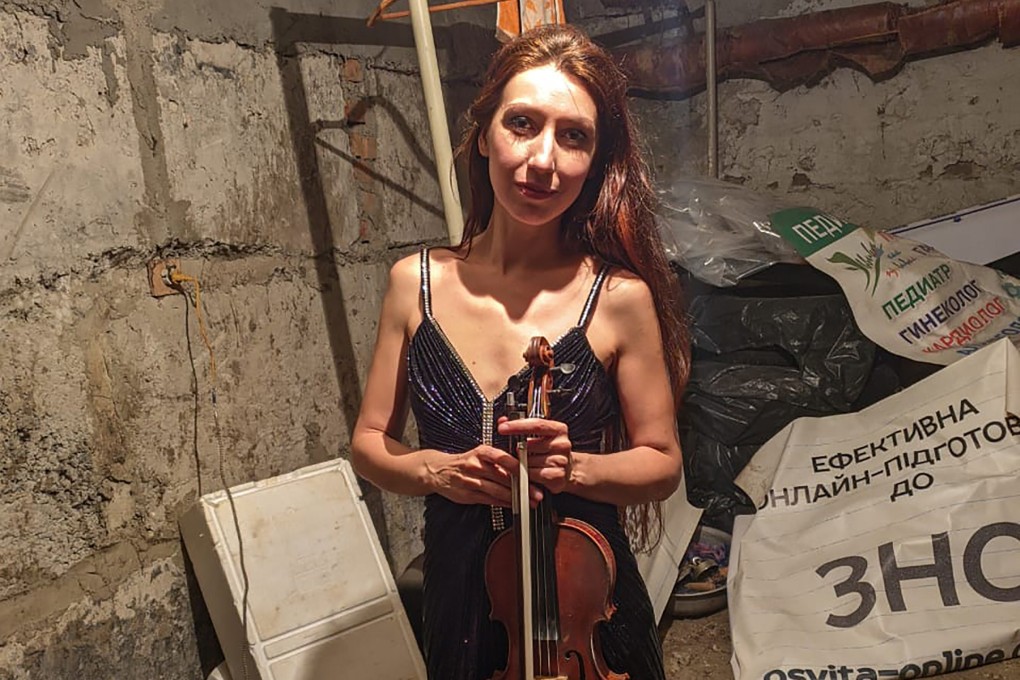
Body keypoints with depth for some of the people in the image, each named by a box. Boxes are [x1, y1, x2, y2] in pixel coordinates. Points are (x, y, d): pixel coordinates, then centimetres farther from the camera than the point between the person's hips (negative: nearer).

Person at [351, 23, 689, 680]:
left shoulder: (620, 297, -13)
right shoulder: (416, 282, -6)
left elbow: (661, 461, -4)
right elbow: (370, 442, 2)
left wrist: (574, 467, -22)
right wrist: (435, 471, -17)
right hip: (458, 607, 2)